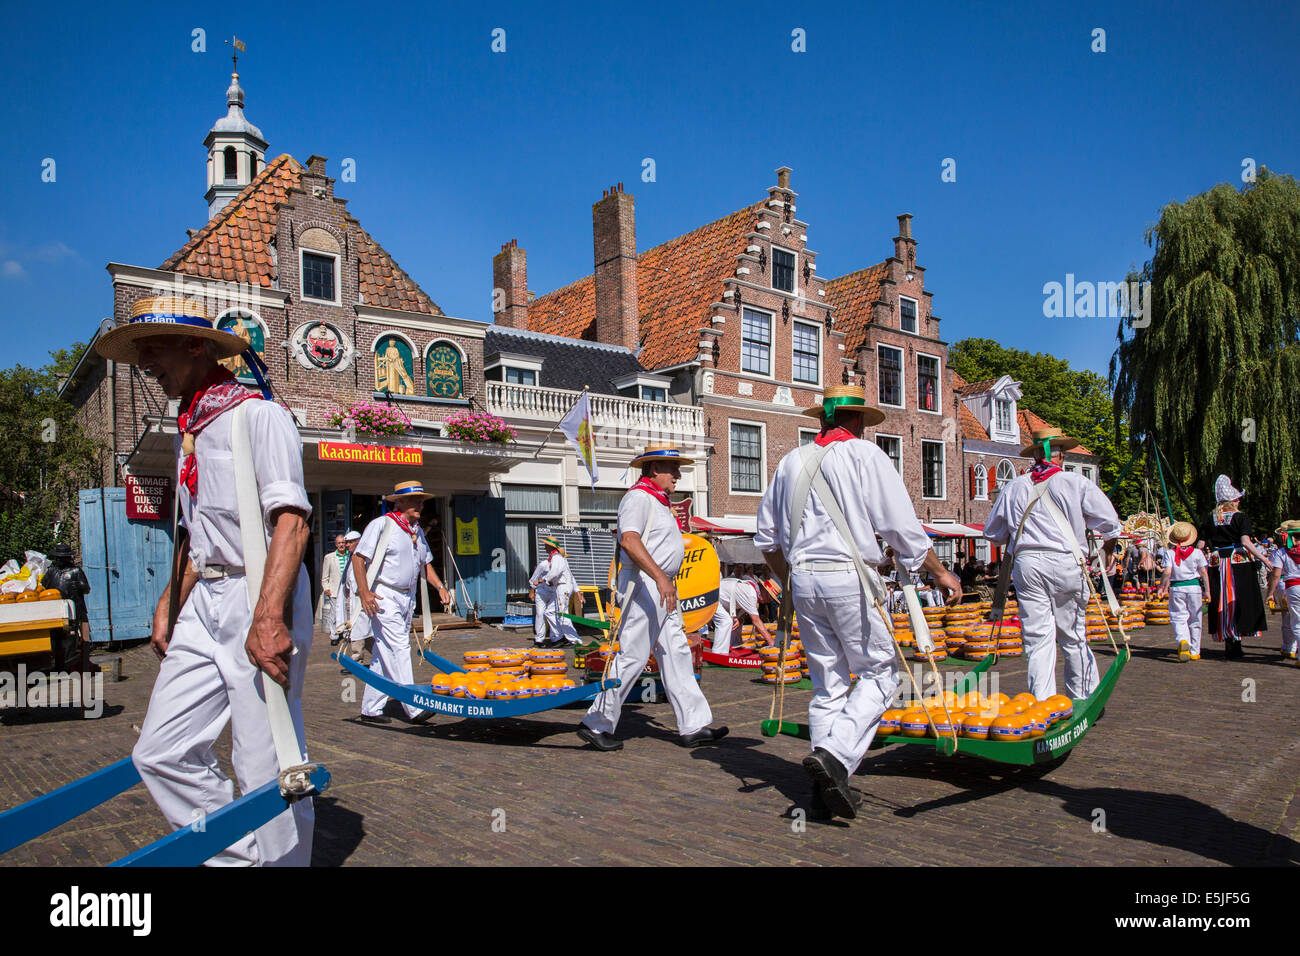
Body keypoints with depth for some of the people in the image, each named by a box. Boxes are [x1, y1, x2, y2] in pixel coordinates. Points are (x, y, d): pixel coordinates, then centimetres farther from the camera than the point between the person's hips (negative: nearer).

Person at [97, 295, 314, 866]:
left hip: (259, 600, -9)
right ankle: (240, 858, 19)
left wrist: (268, 617, -29)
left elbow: (292, 519, -20)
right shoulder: (188, 430, 19)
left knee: (266, 770, -5)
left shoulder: (258, 415, -8)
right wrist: (168, 604, 22)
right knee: (160, 753, 7)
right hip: (204, 603, 9)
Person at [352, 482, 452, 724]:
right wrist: (364, 592, -20)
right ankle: (412, 708, -8)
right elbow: (358, 558, -12)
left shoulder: (418, 531, 15)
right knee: (399, 648, -11)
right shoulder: (382, 525, -9)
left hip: (407, 597, 8)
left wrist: (440, 587, 9)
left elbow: (425, 563, 24)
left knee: (384, 653, 10)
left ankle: (371, 709, 16)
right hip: (383, 596, -8)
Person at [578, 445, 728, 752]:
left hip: (663, 589, 11)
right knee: (632, 657, -8)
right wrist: (660, 577, -35)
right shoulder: (639, 496, -12)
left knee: (676, 654, 9)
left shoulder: (658, 501, 21)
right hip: (644, 585, -11)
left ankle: (693, 726, 12)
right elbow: (629, 540, -27)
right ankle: (596, 724, 3)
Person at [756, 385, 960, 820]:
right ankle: (835, 756, -14)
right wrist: (940, 573, 6)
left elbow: (767, 536, 17)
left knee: (827, 682, 11)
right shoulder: (865, 453, -1)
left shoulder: (792, 461, 14)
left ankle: (826, 790, 10)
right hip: (848, 576, -5)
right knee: (879, 672, 4)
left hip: (803, 577, 6)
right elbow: (902, 527, -5)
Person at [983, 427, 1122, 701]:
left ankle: (1041, 702, -1)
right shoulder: (1075, 483, 1)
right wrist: (1108, 548, 22)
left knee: (1037, 637, 2)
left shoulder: (1013, 487, 9)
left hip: (1026, 564, 2)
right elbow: (1110, 523, 3)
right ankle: (1083, 698, 16)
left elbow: (992, 532, 16)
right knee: (1073, 637, 8)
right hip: (1066, 563, -2)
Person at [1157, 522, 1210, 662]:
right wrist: (1207, 591, 1)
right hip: (1194, 587, 2)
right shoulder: (1197, 553, 1)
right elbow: (1204, 573, -1)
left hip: (1176, 588, -2)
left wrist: (1162, 588, -4)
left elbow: (1167, 573, -10)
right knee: (1195, 620, 12)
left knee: (1179, 618, 1)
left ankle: (1182, 640, -29)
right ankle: (1194, 652, 18)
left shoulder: (1169, 553, -3)